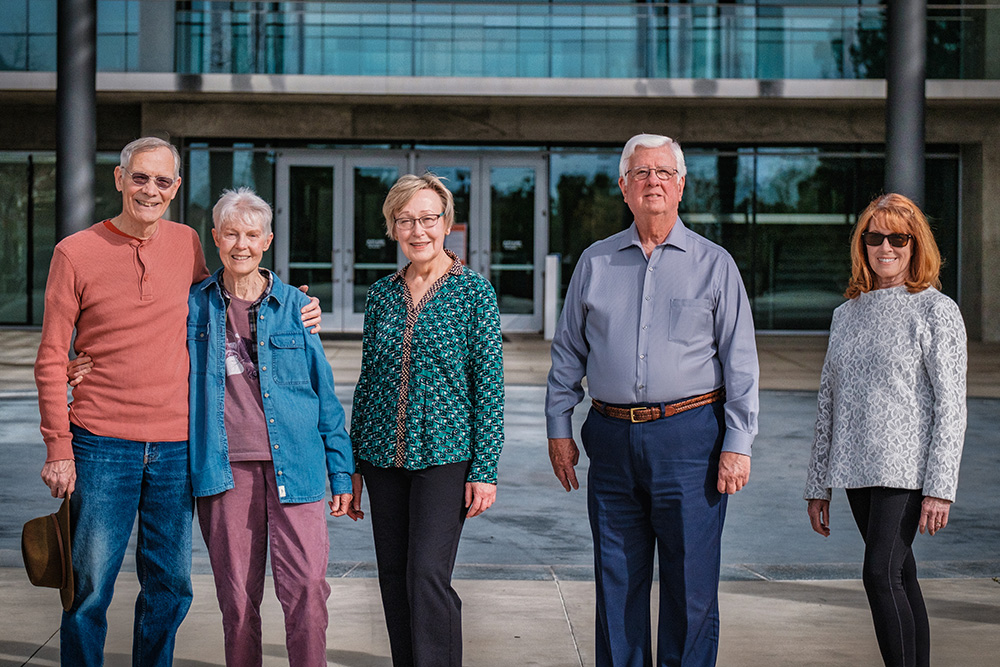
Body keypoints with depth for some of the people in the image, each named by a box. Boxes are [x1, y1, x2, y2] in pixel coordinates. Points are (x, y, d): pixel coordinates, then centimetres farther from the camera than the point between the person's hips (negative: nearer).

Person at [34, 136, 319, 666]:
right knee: (89, 589, 1)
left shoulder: (186, 243, 7)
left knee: (170, 590, 10)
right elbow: (51, 359, -1)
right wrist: (59, 448, -7)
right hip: (102, 444, -3)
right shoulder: (76, 252, -3)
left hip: (176, 445, 4)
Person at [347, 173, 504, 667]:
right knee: (393, 577, 8)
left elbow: (489, 382, -5)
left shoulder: (473, 290, -3)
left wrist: (485, 468, -11)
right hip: (383, 454, 5)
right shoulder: (382, 293, 9)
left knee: (428, 575, -13)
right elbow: (367, 380, 13)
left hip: (444, 453, -5)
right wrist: (352, 465, 11)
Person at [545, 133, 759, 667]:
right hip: (612, 438, 3)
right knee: (616, 582, 8)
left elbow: (740, 362, 2)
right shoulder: (595, 262, 11)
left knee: (690, 584, 0)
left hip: (689, 437, -2)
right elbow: (568, 352, 15)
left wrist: (738, 443, -6)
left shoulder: (714, 264, 4)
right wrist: (559, 428, 9)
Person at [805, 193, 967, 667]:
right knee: (900, 578, 10)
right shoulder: (846, 315, 13)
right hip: (858, 468, 6)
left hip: (906, 468, -6)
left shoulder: (936, 311, -3)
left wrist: (940, 487, -14)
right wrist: (818, 486, 15)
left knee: (880, 573, -16)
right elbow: (829, 402, 16)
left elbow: (951, 405, -8)